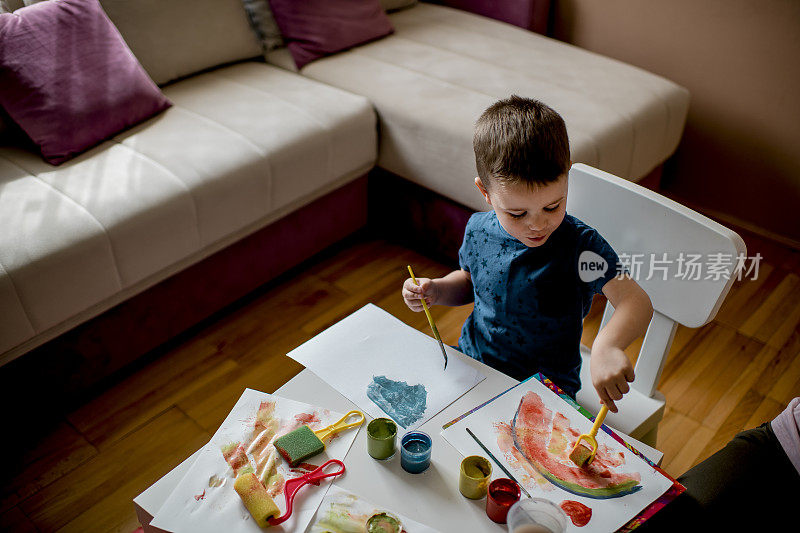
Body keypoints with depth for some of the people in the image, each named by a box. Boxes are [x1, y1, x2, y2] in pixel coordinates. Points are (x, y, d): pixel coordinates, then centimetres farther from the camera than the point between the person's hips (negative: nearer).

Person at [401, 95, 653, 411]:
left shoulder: (580, 245, -21)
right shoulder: (478, 230, -6)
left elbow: (637, 303, -30)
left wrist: (607, 344, -51)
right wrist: (436, 291, -6)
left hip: (544, 389, -5)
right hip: (469, 361, 5)